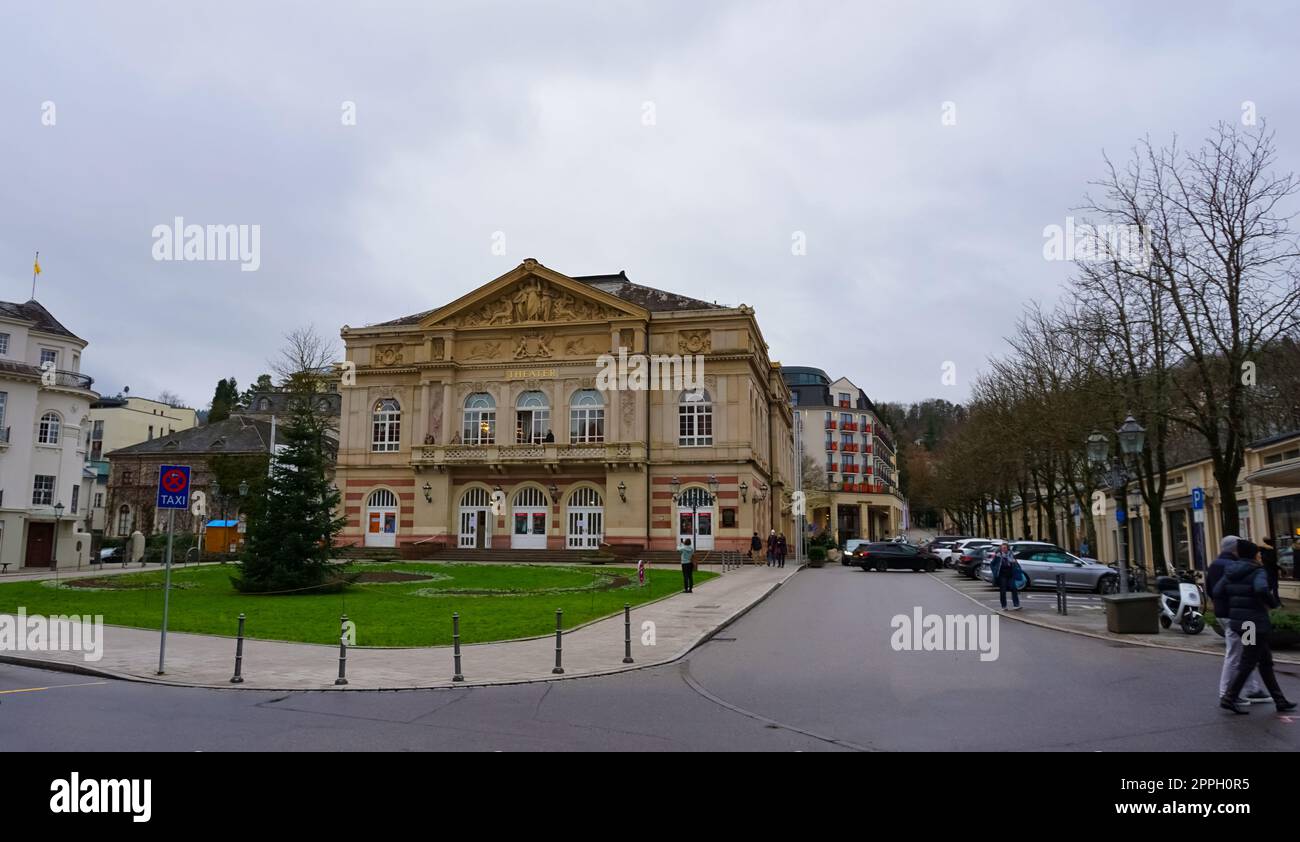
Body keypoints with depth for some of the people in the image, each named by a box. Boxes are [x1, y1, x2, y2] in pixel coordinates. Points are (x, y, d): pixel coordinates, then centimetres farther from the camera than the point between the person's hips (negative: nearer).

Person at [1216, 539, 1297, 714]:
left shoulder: (1230, 572, 9)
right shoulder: (1258, 572, -12)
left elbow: (1217, 592, 2)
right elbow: (1261, 589, -31)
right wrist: (1273, 603, -13)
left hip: (1238, 621, 8)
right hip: (1255, 623, -8)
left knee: (1265, 660, 17)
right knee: (1248, 662, 0)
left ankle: (1279, 700, 23)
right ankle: (1229, 698, 0)